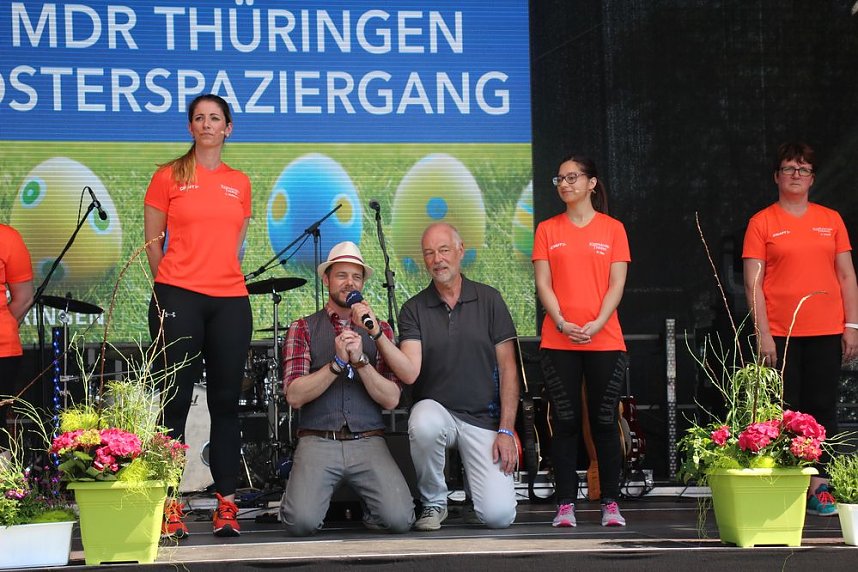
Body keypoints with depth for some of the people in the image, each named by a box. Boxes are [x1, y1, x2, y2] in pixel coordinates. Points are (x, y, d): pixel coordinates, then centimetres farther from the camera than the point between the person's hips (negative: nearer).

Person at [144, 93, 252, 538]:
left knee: (226, 400, 4)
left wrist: (219, 274, 11)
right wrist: (172, 286, 7)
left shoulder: (239, 184, 14)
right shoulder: (168, 177, 4)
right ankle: (170, 506, 0)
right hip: (178, 299, -3)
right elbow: (153, 242, 7)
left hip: (230, 300, 3)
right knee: (176, 400, -2)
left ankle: (227, 505, 7)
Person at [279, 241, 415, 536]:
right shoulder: (303, 329, 9)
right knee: (302, 522, -26)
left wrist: (360, 360, -11)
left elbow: (391, 399, 2)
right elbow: (295, 395, -4)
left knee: (399, 519, -22)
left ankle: (365, 501, 13)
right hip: (317, 442, -2)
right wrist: (337, 363, -13)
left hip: (368, 442, 2)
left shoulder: (379, 330, 14)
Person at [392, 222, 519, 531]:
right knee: (424, 424, -39)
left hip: (483, 418, 0)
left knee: (499, 516, -16)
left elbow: (508, 368, 1)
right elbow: (410, 372, -13)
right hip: (435, 410, 0)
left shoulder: (489, 300, 1)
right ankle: (433, 502, -10)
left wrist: (506, 430, -7)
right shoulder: (413, 310, 1)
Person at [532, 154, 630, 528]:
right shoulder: (548, 230, 10)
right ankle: (565, 505, 3)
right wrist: (562, 323, -12)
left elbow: (616, 284, 1)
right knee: (565, 423, 1)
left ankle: (610, 504, 6)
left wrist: (597, 323, -14)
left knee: (604, 423, 1)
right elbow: (543, 283, 3)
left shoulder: (613, 229, 7)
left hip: (604, 340, -1)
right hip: (558, 342, 1)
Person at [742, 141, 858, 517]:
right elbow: (753, 283, -1)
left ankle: (819, 489, 5)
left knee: (822, 409, 2)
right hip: (780, 332, -2)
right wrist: (762, 333, -8)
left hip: (826, 331, 3)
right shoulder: (762, 223, 3)